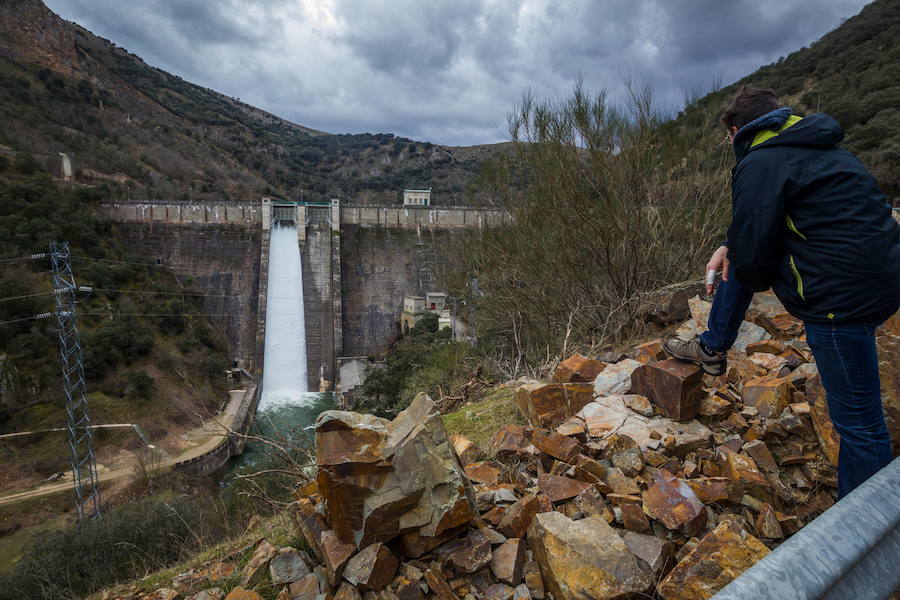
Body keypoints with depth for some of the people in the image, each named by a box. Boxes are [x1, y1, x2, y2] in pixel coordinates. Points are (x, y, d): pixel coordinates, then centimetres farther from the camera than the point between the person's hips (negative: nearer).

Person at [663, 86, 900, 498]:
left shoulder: (760, 163, -14)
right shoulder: (815, 148, 17)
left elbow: (754, 255, -18)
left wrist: (757, 277, 5)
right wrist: (730, 248, 12)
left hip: (844, 295, -10)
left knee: (858, 421, 1)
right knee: (740, 258, 21)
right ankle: (712, 349, 32)